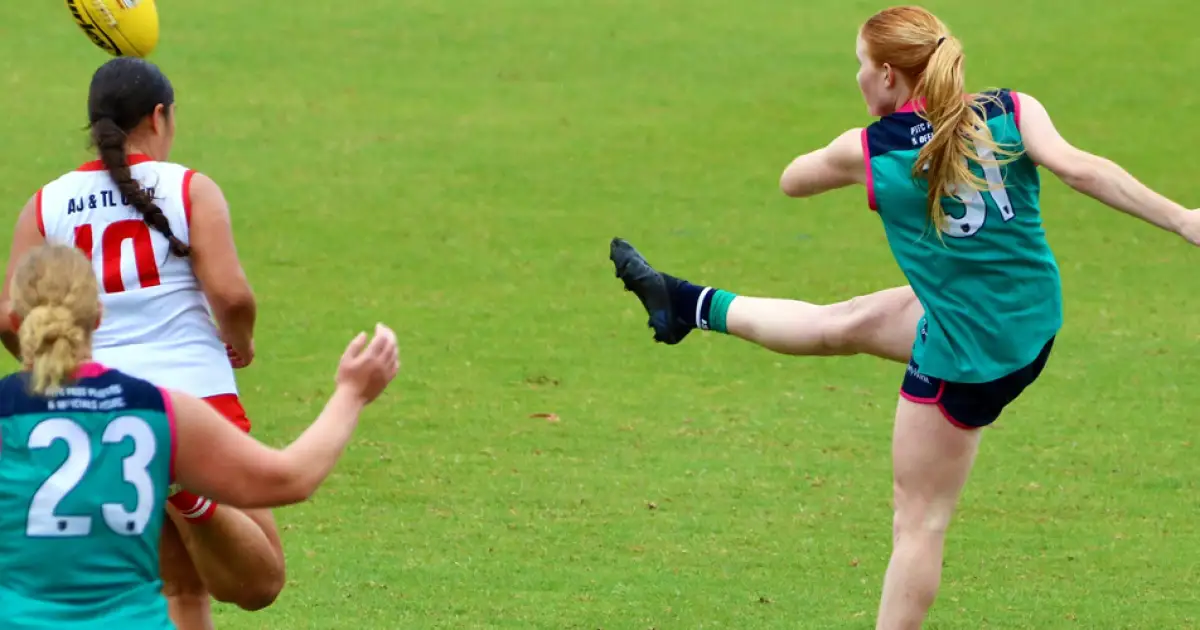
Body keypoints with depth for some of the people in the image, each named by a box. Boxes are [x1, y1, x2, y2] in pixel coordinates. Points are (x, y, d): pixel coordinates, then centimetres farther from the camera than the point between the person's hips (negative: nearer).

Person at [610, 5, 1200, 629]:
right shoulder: (1013, 112, -8)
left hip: (967, 356, -6)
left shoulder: (866, 152, -11)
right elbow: (1079, 167, -25)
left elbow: (792, 181, 9)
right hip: (1034, 319, 6)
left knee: (919, 521, 6)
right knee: (843, 323, 24)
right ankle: (689, 306, 42)